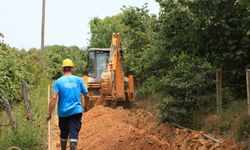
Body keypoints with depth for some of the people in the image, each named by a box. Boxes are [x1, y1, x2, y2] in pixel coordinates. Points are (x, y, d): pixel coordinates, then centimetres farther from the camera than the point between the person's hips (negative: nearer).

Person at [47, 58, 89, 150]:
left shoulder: (58, 82, -3)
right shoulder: (79, 80, 0)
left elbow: (53, 98, -12)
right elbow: (86, 96, 2)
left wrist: (49, 113, -9)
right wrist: (86, 106, 20)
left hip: (63, 112, 1)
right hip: (76, 111, -1)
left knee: (63, 134, 18)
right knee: (74, 134, -3)